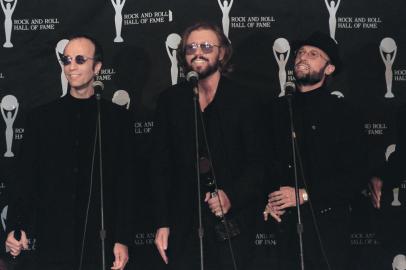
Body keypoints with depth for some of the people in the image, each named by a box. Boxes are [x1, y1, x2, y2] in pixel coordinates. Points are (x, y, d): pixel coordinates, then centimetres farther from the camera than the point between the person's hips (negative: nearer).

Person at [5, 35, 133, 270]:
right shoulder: (42, 117, 9)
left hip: (99, 245, -1)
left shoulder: (117, 117, 5)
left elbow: (125, 185, 2)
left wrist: (123, 240, -4)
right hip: (50, 245, 1)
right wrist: (16, 228, -6)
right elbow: (26, 178, 7)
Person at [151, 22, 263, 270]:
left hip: (231, 224, -2)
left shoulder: (242, 100, 0)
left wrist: (232, 196, -19)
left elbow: (256, 163, -2)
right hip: (183, 225, 2)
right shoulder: (171, 100, 6)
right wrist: (162, 223, 1)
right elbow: (161, 166, 6)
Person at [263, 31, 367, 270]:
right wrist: (270, 200, -3)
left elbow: (354, 176, -8)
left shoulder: (342, 113, -2)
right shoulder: (279, 109, 12)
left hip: (327, 225, -4)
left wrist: (304, 195, -14)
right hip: (287, 224, 4)